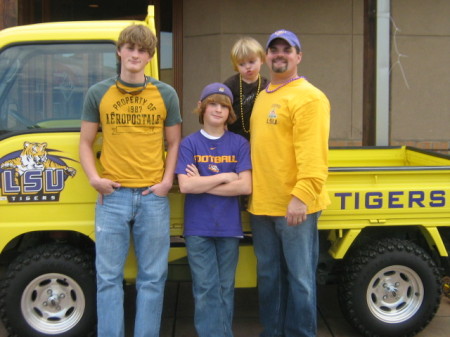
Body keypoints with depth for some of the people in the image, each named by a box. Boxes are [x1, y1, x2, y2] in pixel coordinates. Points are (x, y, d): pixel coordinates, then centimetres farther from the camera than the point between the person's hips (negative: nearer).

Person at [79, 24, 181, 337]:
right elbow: (86, 143, 10)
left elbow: (174, 143, 11)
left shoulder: (166, 94, 7)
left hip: (153, 196, 0)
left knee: (152, 278, 6)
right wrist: (94, 178, -5)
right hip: (113, 195, 0)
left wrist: (167, 181, -3)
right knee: (109, 277, 4)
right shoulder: (98, 93, 7)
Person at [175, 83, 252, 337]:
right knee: (206, 291, 1)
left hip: (229, 228, 1)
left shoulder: (240, 144, 2)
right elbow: (185, 185, -11)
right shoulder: (189, 144, 0)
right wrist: (225, 177, -10)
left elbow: (245, 187, -9)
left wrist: (203, 184, -10)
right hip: (198, 229, -1)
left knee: (225, 289, 10)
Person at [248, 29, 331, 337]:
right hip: (262, 204, 8)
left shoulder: (308, 97, -8)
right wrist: (253, 191, 15)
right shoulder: (262, 97, 18)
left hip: (294, 205, -8)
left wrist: (302, 195, -26)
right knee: (268, 275, 17)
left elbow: (313, 153, -18)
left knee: (299, 277, 2)